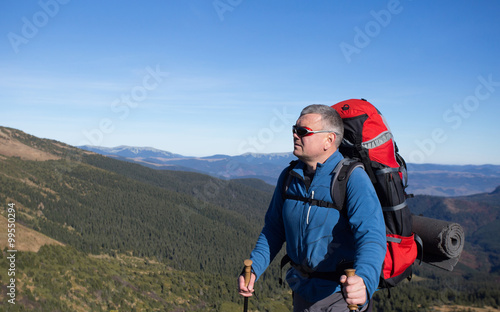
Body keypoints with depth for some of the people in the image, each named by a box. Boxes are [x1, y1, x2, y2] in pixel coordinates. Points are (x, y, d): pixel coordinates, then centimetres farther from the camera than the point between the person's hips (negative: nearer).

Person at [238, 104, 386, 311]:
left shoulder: (353, 178, -19)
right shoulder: (289, 177, -1)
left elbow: (371, 236, -30)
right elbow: (273, 230, 6)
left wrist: (364, 282, -48)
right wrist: (253, 269, -7)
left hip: (342, 294, -5)